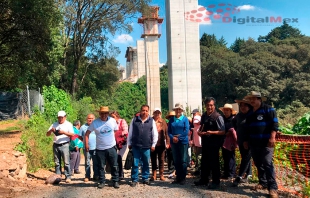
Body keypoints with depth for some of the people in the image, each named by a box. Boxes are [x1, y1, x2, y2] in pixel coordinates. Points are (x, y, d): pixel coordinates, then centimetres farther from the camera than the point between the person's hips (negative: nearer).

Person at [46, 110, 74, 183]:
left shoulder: (68, 124, 3)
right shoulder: (54, 124, 13)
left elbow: (72, 134, -7)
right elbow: (47, 134, 11)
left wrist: (64, 132, -20)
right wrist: (51, 130, -10)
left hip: (64, 145, -4)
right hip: (56, 145, 4)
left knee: (66, 162, -6)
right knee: (57, 162, 8)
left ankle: (68, 177, -3)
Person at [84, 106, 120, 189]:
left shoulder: (112, 120, -2)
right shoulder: (95, 122, -6)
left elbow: (116, 131, 11)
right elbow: (87, 133, -1)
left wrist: (114, 140, 6)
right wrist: (86, 144, -6)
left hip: (111, 147, 1)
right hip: (100, 149, -1)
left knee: (114, 166, 6)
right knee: (101, 167, 9)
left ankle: (115, 181, 20)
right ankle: (102, 182, 23)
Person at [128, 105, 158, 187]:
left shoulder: (151, 121, 3)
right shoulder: (134, 120, 4)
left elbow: (155, 134, 5)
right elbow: (130, 133, 8)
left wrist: (153, 145, 2)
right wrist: (129, 143, 8)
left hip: (147, 147, 0)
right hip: (136, 146, 0)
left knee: (146, 163, 11)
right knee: (135, 164, 3)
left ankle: (145, 178, 25)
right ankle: (134, 180, 15)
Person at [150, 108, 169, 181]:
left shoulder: (163, 122, 4)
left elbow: (166, 132, 3)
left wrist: (167, 142, -4)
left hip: (161, 144, 1)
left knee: (161, 159, 9)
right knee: (153, 159, 8)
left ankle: (161, 175, 19)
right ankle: (154, 175, 19)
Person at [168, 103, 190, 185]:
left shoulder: (185, 119, -1)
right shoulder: (171, 119, 9)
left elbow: (186, 131, -9)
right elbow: (169, 131, 6)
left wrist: (178, 137, -15)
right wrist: (172, 137, -12)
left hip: (183, 142, -3)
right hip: (174, 142, 4)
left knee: (183, 160, 1)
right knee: (176, 160, 9)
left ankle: (183, 178, 10)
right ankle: (178, 177, 19)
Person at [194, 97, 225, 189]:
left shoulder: (218, 117, -12)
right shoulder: (204, 116, 8)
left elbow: (223, 132, -15)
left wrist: (212, 132, -26)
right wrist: (200, 132, -3)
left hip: (214, 144, -7)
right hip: (205, 143, 7)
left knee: (214, 163, 3)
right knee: (204, 162, 16)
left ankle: (216, 182, 17)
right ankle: (204, 179, 31)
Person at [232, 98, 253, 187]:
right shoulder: (239, 115, 7)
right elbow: (234, 122, 26)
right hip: (241, 141, 7)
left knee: (245, 159, -5)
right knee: (246, 158, 15)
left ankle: (239, 177, -4)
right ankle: (248, 175, 26)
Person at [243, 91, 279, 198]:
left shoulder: (269, 110, -4)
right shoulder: (250, 114, 16)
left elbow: (274, 124, -11)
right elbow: (247, 128, 22)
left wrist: (272, 137, -20)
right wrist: (246, 140, 20)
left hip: (266, 143, -7)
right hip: (254, 143, 7)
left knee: (267, 164, -11)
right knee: (258, 164, 11)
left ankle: (273, 187, -8)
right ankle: (263, 182, 23)